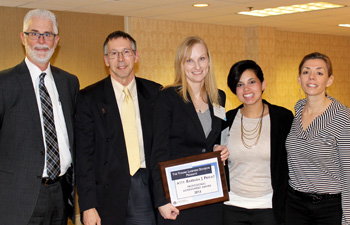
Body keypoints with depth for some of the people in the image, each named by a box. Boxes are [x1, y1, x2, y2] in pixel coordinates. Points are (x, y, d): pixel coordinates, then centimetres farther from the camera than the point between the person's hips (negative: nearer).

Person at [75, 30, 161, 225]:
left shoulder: (155, 93, 7)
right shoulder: (89, 98, 0)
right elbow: (84, 155, -2)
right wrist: (88, 206, -9)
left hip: (147, 188, 2)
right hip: (109, 193, -2)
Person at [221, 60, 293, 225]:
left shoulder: (283, 117, -4)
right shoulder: (227, 120, 1)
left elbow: (289, 165, -2)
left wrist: (282, 208, -4)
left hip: (269, 206, -2)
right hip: (232, 206, 2)